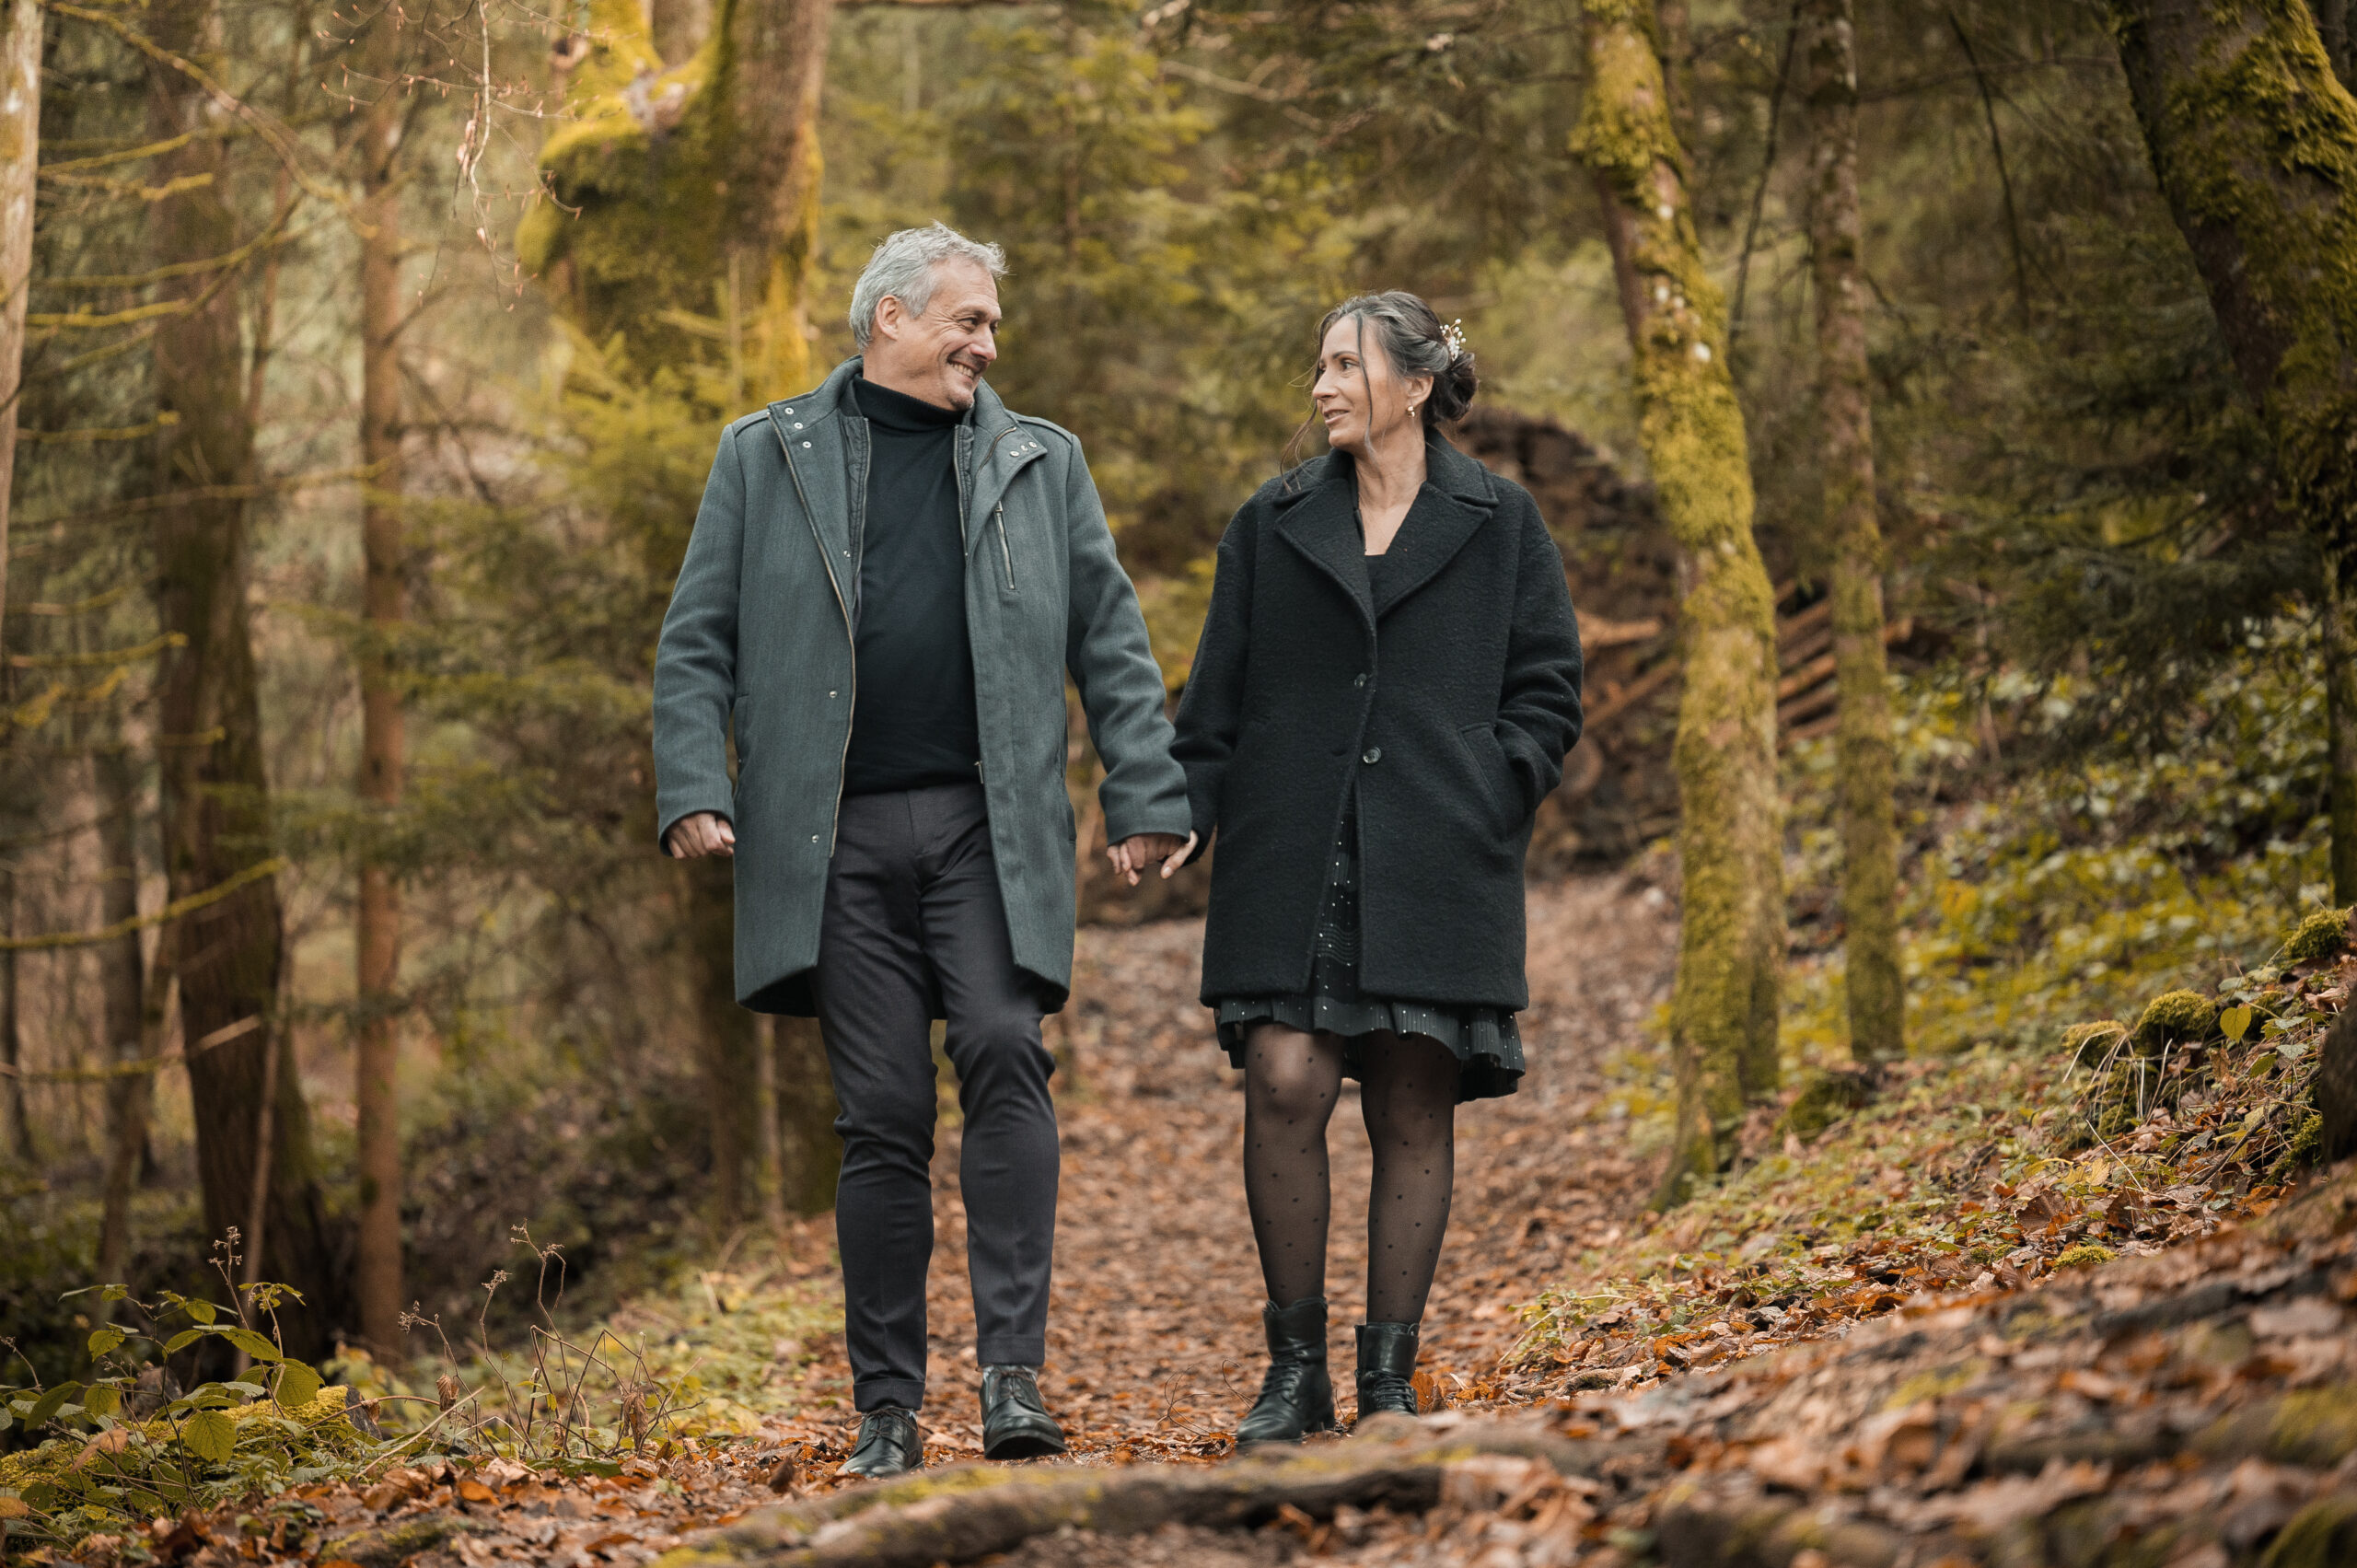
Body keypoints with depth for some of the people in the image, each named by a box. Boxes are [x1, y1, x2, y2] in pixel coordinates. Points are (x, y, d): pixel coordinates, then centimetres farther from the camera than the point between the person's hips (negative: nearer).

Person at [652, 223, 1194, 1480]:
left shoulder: (1040, 465, 15)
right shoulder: (766, 457, 11)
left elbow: (1111, 645, 14)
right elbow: (696, 644, 8)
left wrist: (1145, 799, 5)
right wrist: (692, 790, -5)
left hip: (989, 824, 0)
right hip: (838, 837, 0)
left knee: (1003, 1056, -20)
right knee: (882, 1117, 0)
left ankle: (1013, 1373, -17)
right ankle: (887, 1410, 8)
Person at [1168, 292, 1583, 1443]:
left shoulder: (1499, 525, 7)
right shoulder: (1273, 524, 11)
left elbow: (1548, 690, 8)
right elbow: (1217, 700, 11)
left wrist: (1487, 802, -5)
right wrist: (1183, 821, 0)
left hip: (1434, 868, -1)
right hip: (1294, 861, 1)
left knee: (1414, 1111, 1)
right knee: (1284, 1086, -11)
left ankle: (1389, 1381, 10)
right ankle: (1294, 1369, 1)